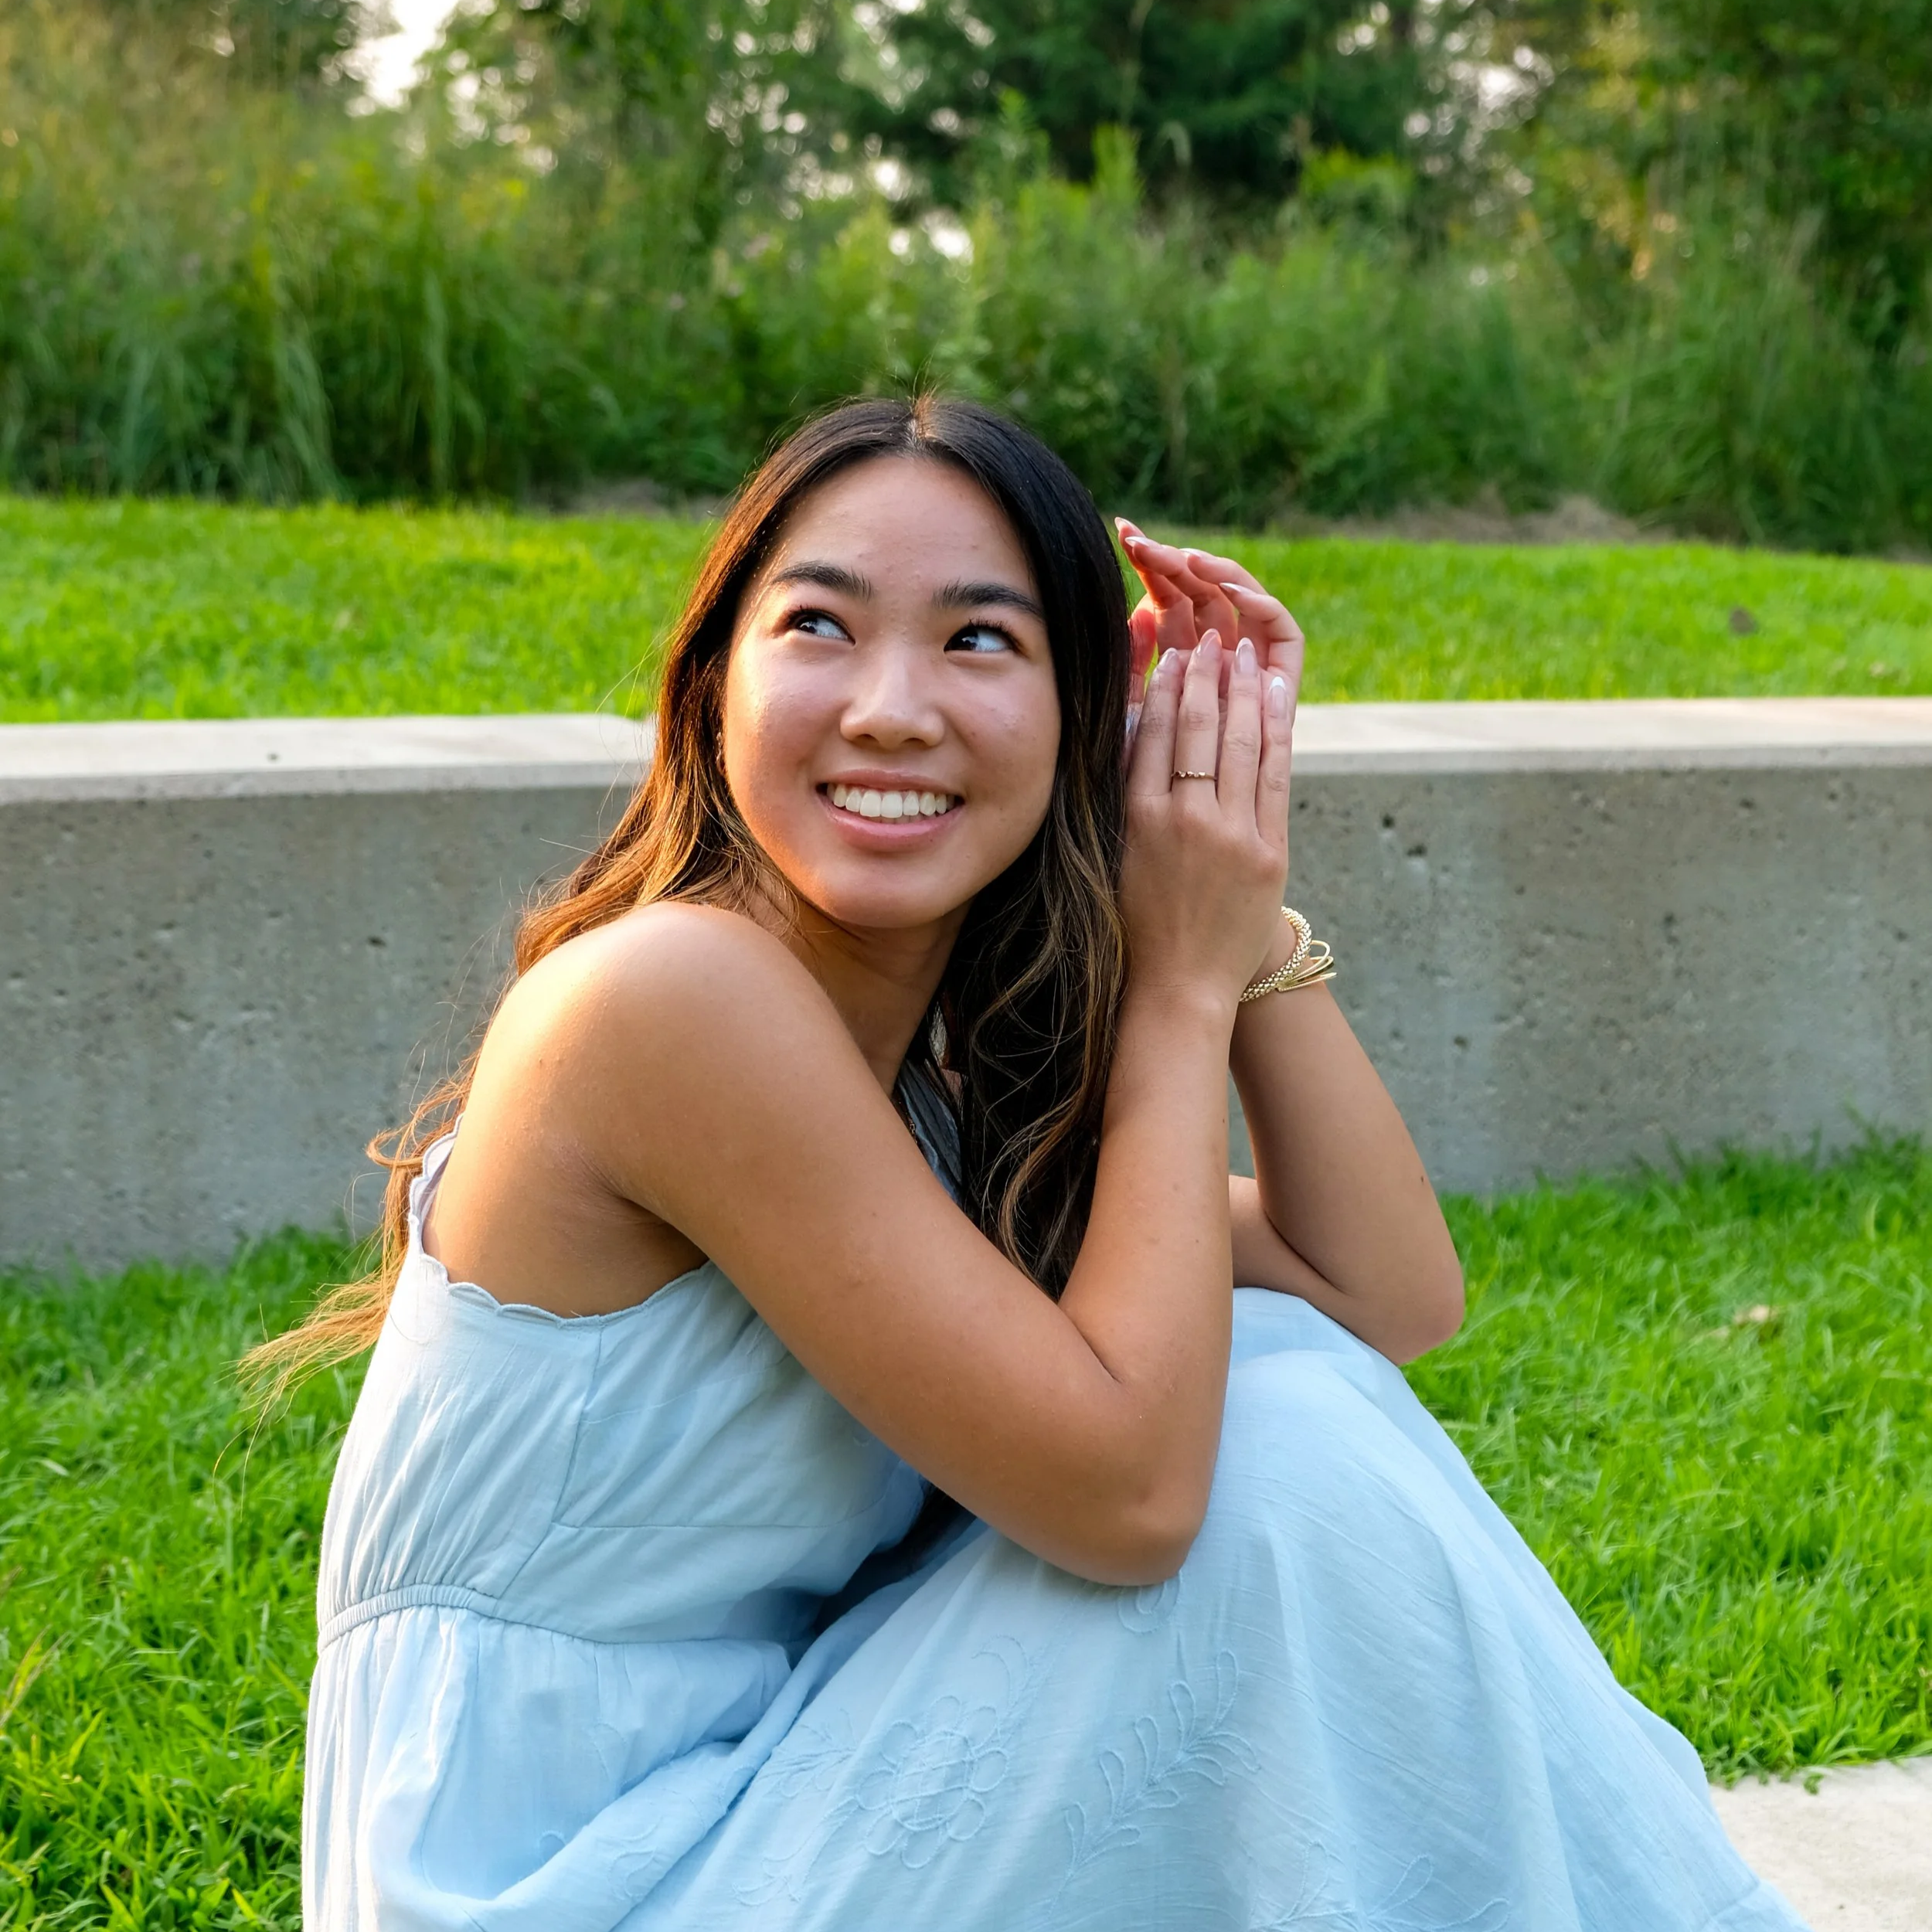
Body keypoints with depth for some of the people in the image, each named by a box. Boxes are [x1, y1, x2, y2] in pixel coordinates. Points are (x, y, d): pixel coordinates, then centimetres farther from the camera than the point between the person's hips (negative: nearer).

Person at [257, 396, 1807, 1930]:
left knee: (1283, 1374, -3)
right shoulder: (675, 991, -21)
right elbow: (1121, 1484, -22)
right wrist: (1184, 984, -14)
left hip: (763, 1796, 8)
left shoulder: (951, 1074, 5)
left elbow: (1392, 1304, 0)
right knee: (1288, 1474, -16)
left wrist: (1252, 913, -5)